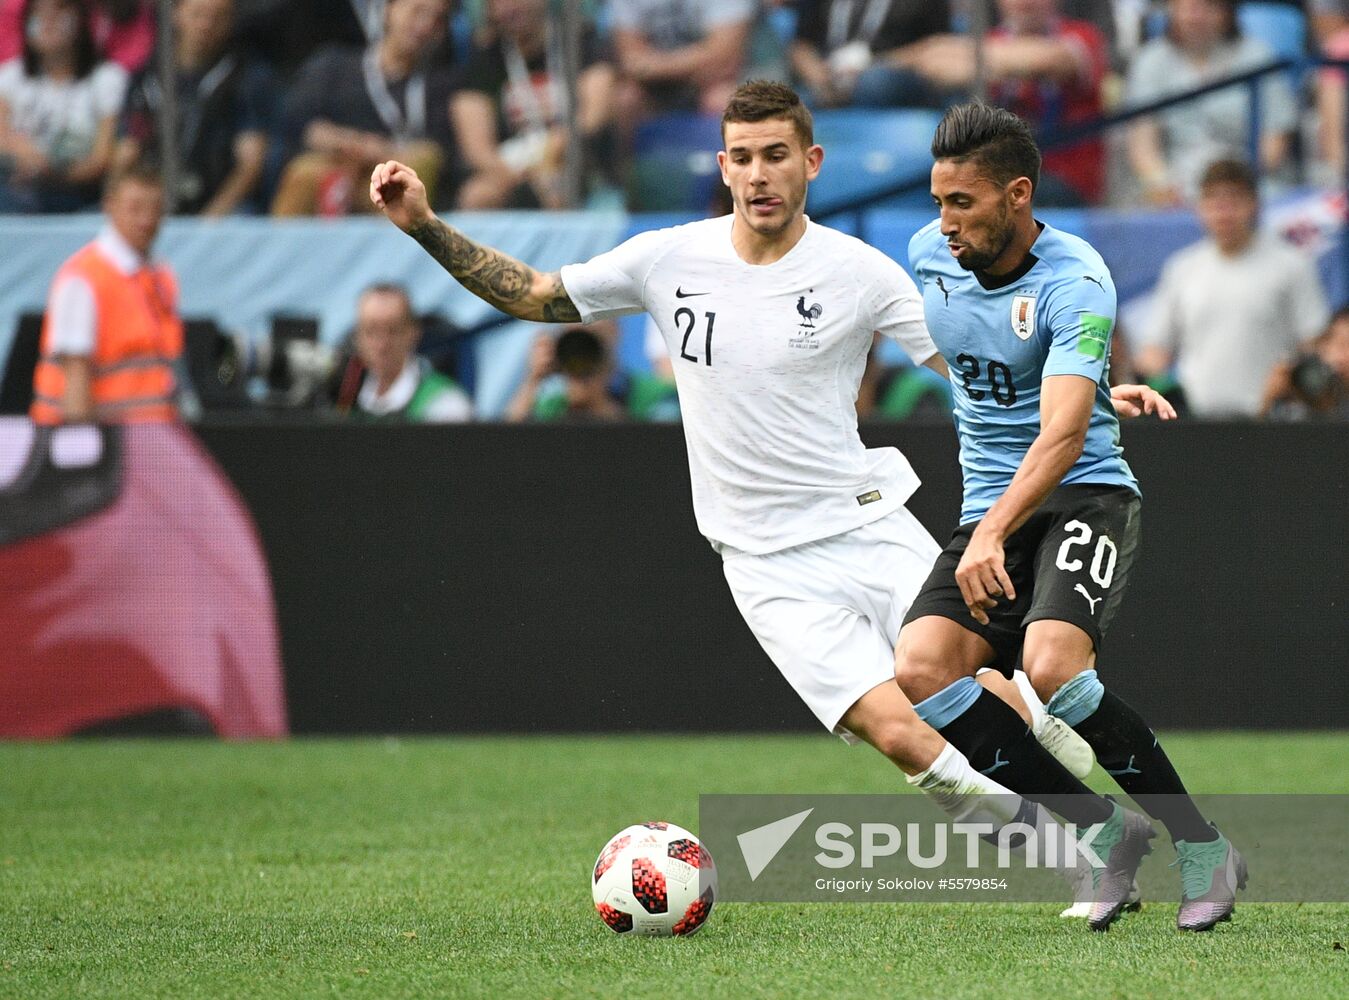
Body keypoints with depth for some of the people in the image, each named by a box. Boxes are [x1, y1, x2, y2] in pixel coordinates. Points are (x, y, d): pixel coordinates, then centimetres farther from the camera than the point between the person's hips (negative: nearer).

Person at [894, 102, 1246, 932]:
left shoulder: (1074, 284, -18)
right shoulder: (930, 256, 3)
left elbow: (1064, 434, -30)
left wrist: (994, 535, -44)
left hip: (1085, 497, -6)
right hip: (989, 513, 6)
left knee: (1050, 669, -31)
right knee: (921, 670, -19)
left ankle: (1203, 850, -12)